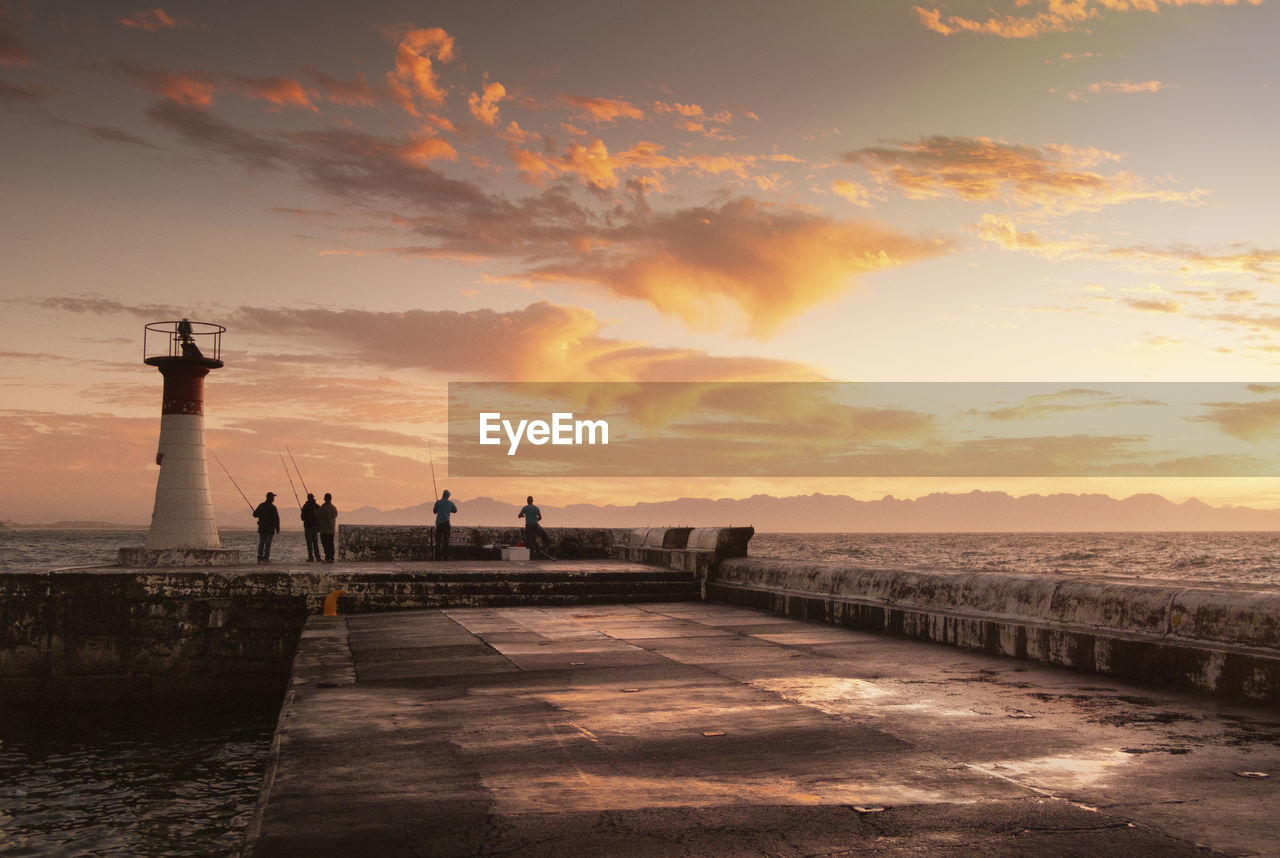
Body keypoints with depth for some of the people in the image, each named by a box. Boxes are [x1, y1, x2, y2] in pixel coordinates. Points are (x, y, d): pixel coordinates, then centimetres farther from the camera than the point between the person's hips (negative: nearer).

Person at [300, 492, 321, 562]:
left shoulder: (306, 506, -11)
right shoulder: (317, 506, 3)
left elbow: (303, 517, -9)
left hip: (308, 526, -4)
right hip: (316, 526, 4)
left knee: (309, 543, -2)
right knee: (315, 543, 13)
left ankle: (311, 558, -5)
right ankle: (318, 557, 11)